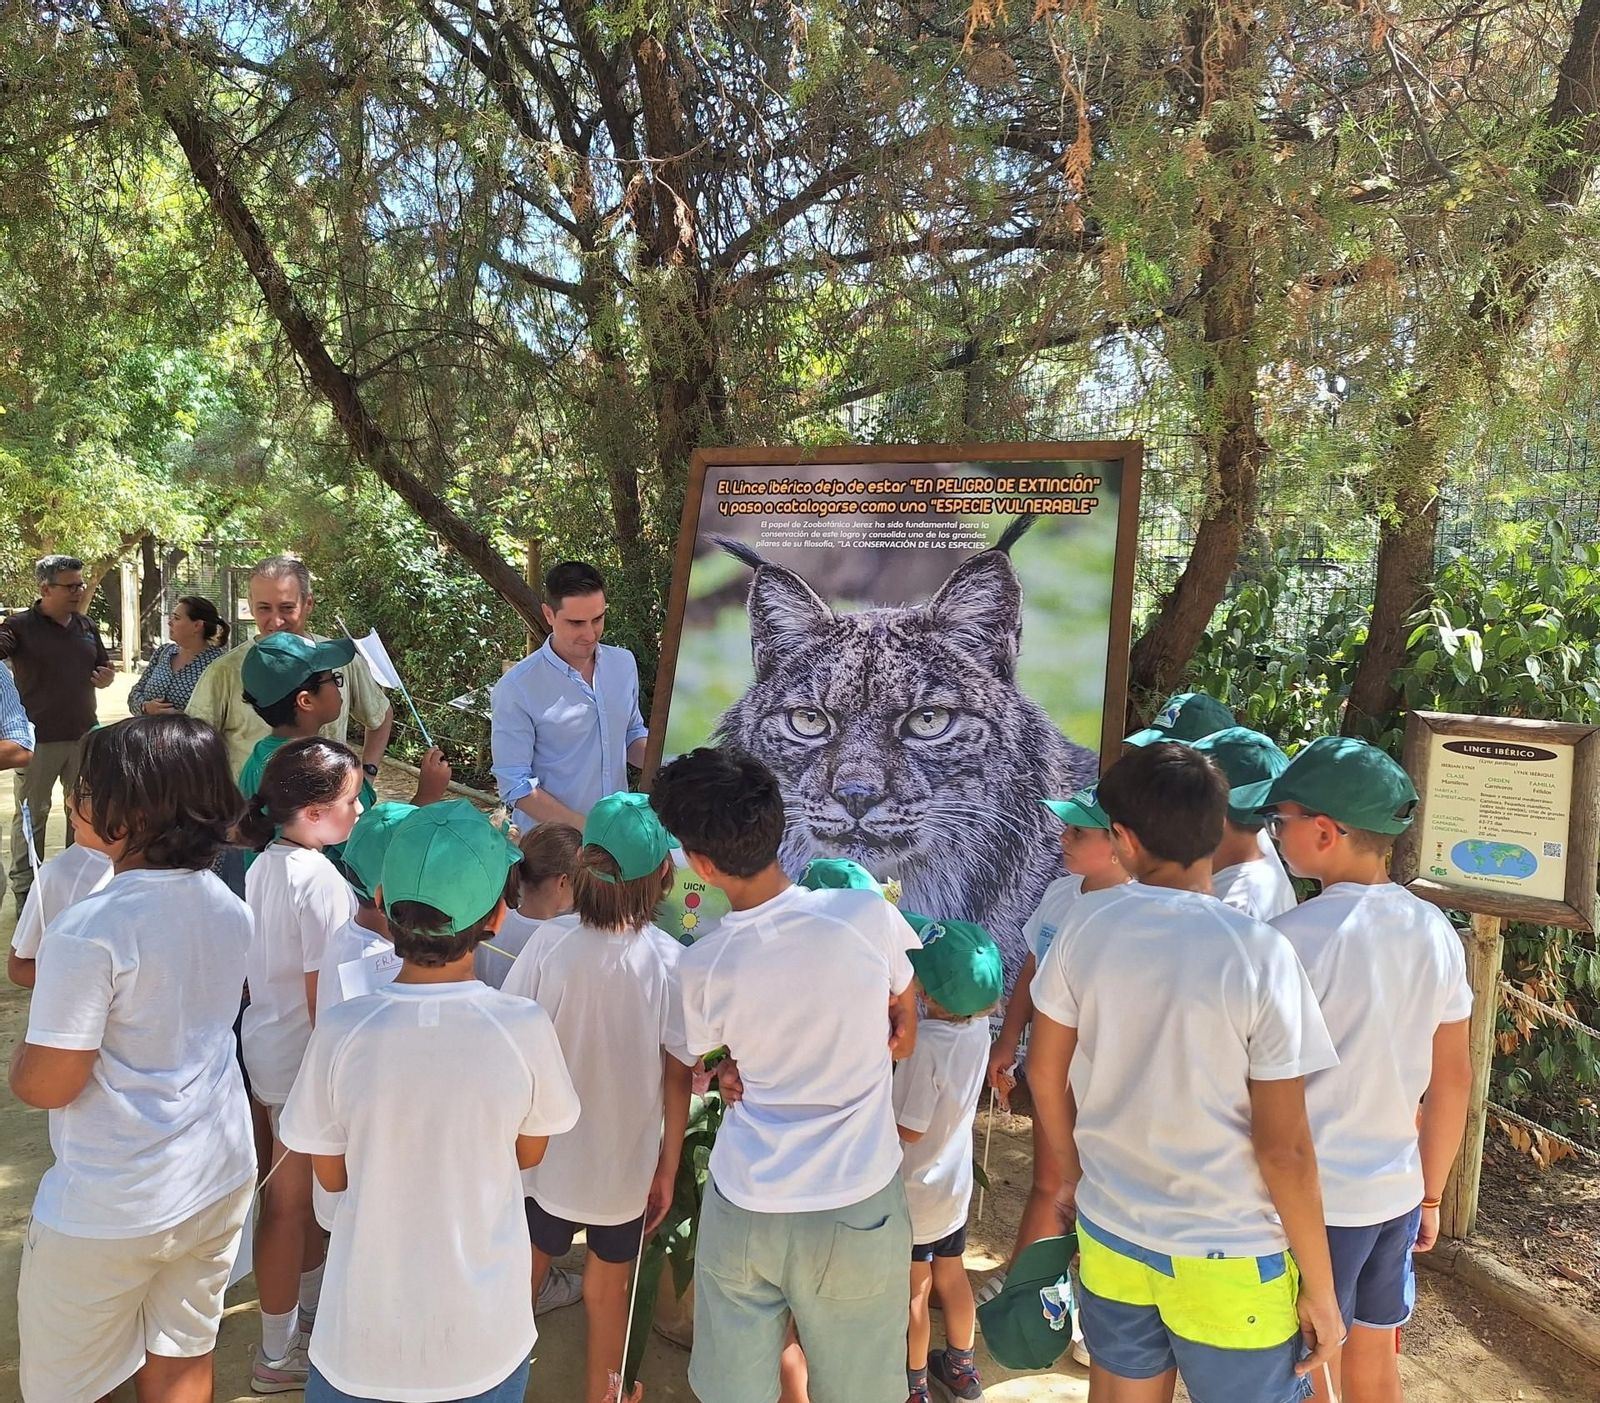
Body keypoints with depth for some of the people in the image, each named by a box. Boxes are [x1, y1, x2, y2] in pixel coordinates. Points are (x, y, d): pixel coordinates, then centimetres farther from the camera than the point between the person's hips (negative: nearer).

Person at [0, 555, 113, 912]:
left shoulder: (86, 627, 9)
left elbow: (104, 666, 21)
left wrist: (105, 677, -2)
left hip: (83, 735, 5)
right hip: (38, 738, -5)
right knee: (31, 814, 4)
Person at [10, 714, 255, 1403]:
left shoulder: (90, 932, -26)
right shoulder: (227, 908, -4)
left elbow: (47, 1084, -20)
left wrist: (20, 1060, 1)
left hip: (107, 1214, -6)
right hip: (219, 1179, 6)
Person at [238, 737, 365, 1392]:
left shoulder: (266, 864, 1)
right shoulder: (321, 881, -26)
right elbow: (323, 995, -24)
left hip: (268, 1041, 8)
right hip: (304, 1056, -8)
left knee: (301, 1185, 25)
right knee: (290, 1200, 7)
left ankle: (312, 1294, 46)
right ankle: (277, 1354, 24)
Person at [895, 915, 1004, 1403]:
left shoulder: (924, 1043, -34)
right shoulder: (977, 1025, -14)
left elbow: (910, 1129, -29)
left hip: (914, 1190, -6)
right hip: (954, 1182, 6)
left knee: (914, 1291, 15)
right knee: (951, 1276, 25)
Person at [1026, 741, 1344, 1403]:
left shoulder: (1085, 924, -10)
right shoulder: (1259, 955, -20)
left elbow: (1046, 1074, 1)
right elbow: (1284, 1149, -16)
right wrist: (1320, 1288, -2)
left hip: (1110, 1239, 4)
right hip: (1229, 1264, -3)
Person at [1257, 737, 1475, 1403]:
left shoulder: (1295, 937, -21)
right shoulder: (1435, 932, -1)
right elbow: (1454, 1081, 7)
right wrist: (1429, 1196, 19)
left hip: (1312, 1202, -6)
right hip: (1395, 1196, 6)